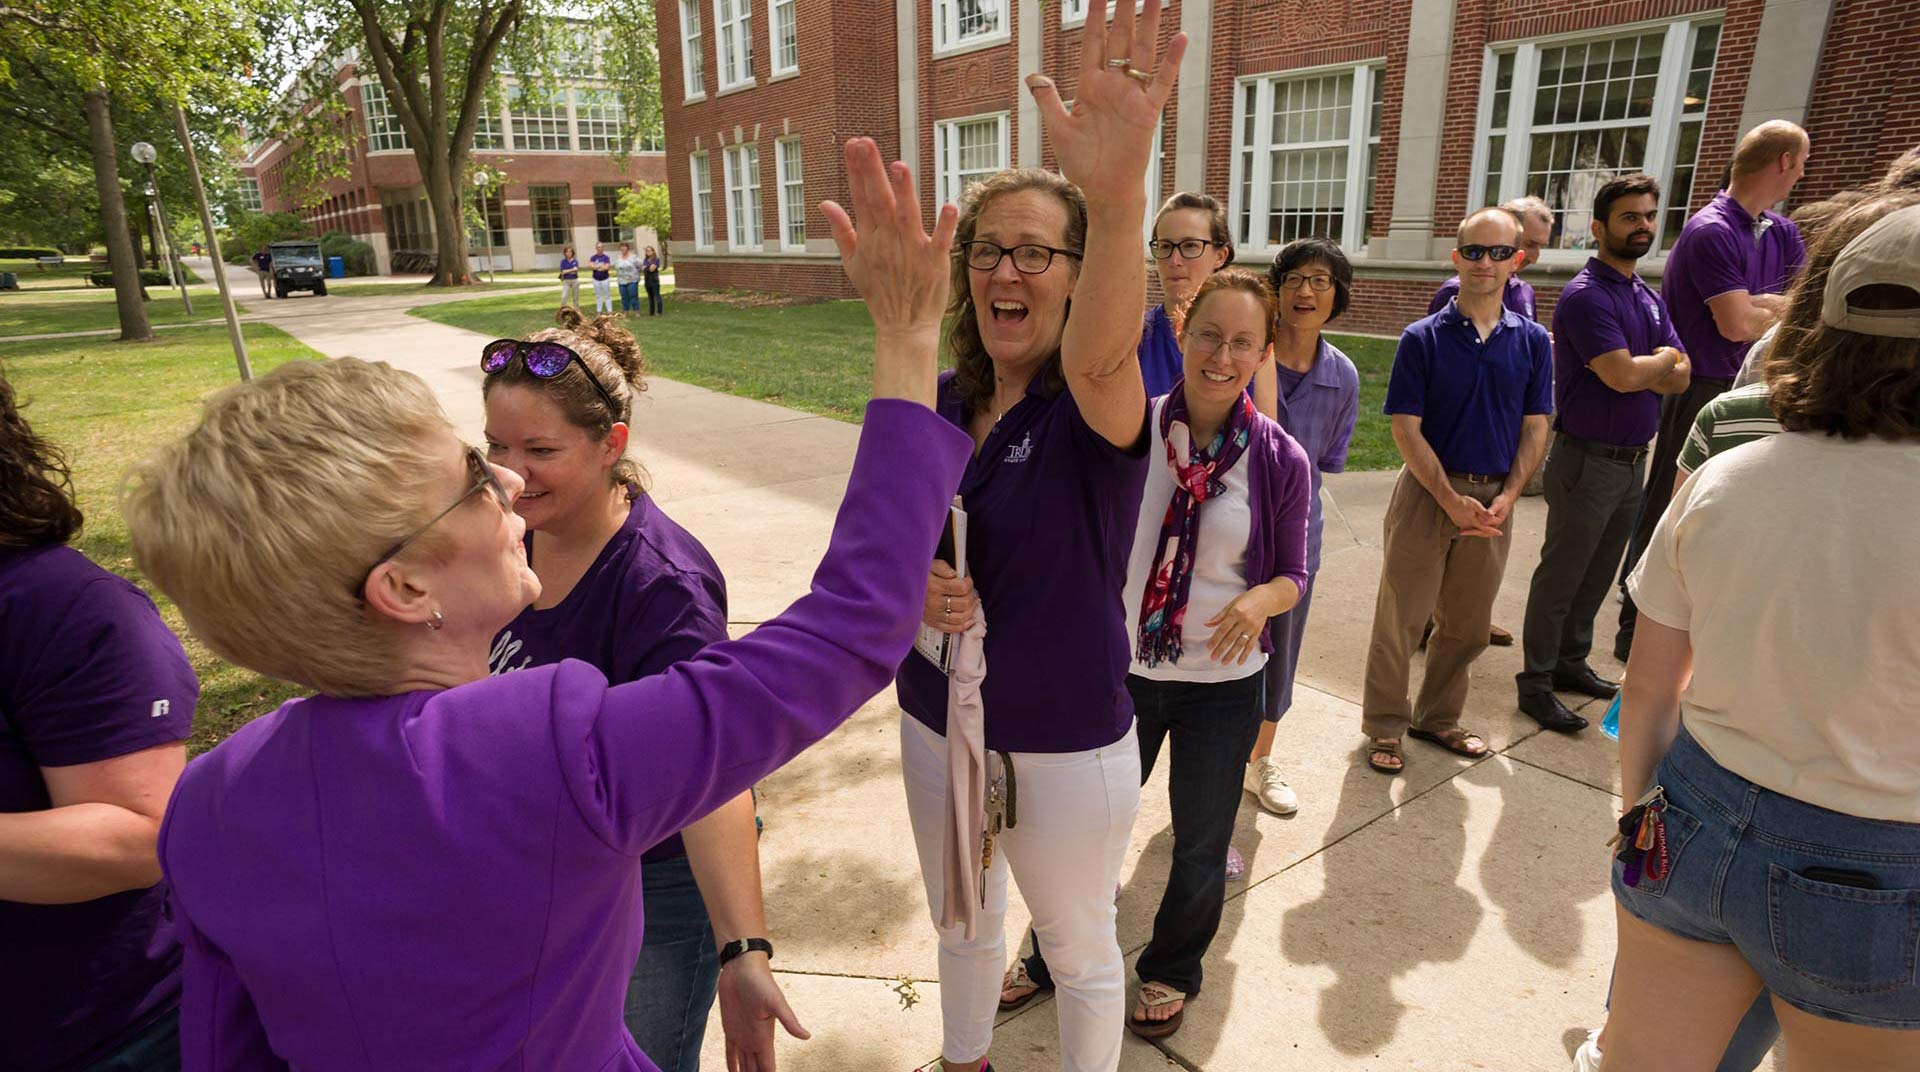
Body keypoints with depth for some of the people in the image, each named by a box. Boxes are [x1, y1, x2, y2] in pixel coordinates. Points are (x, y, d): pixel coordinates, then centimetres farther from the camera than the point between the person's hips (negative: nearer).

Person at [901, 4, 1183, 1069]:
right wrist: (908, 588, -17)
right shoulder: (936, 406, -3)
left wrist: (1118, 200, -62)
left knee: (1081, 950, 19)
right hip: (936, 727, 6)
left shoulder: (1096, 409, -18)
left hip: (1066, 748, -5)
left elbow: (1102, 356, -44)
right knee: (960, 923, 28)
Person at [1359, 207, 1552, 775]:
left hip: (1494, 498, 3)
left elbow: (1535, 429, 6)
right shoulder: (1423, 338, -5)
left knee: (1466, 623, 13)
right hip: (1429, 491, -3)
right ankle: (1385, 725, 16)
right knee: (1400, 617, 1)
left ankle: (1438, 717, 30)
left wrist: (1506, 499, -8)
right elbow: (1406, 429, -8)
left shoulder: (1532, 340, 5)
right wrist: (1452, 500, -14)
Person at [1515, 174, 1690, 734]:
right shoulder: (1586, 295, -15)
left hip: (1631, 460, 8)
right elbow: (1624, 376, -24)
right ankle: (1535, 683, 8)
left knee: (1596, 576, 17)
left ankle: (1571, 661, 30)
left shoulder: (1648, 298, 13)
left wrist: (1642, 366, -14)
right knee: (1561, 577, -1)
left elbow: (1679, 378, 5)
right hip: (1587, 461, -8)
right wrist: (1664, 359, -4)